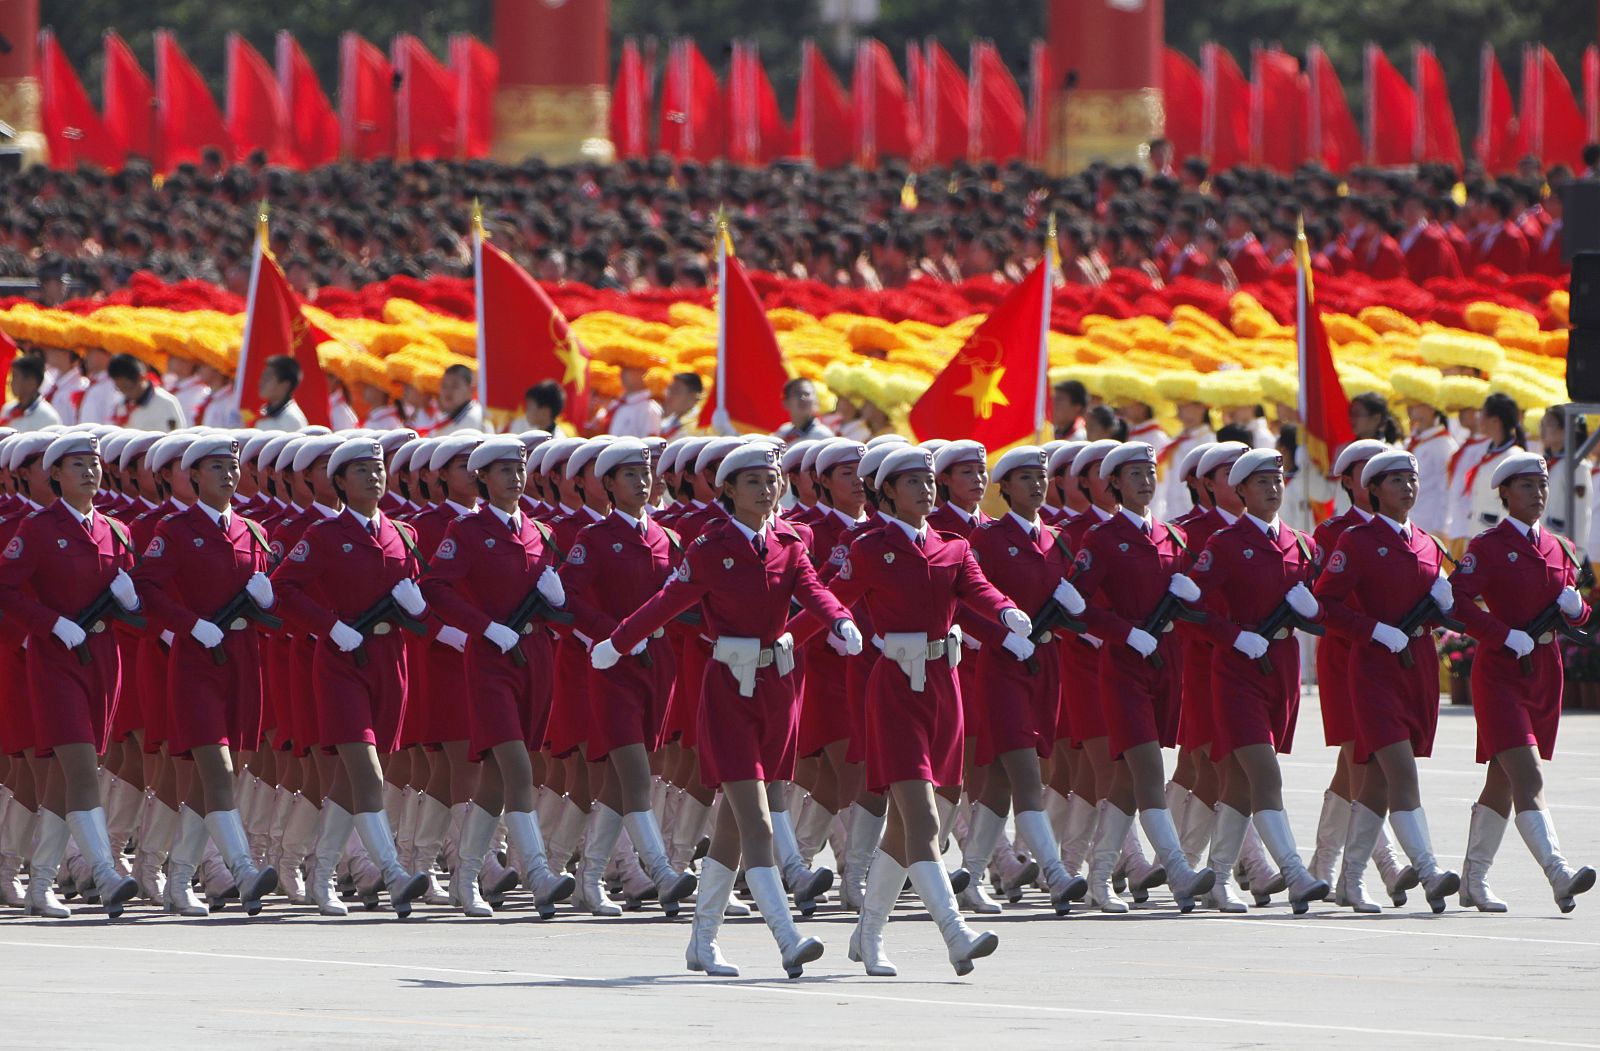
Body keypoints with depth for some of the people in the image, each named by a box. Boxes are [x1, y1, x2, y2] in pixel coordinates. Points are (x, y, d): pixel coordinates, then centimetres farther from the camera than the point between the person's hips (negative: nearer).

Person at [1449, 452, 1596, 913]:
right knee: (1528, 776, -18)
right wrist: (1507, 636, -22)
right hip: (1501, 672, -7)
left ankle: (1474, 882, 23)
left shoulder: (1560, 548, 14)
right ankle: (1558, 875, -30)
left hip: (1545, 672, 7)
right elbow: (1456, 600, -16)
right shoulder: (1487, 546, -6)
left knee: (1502, 781, 14)